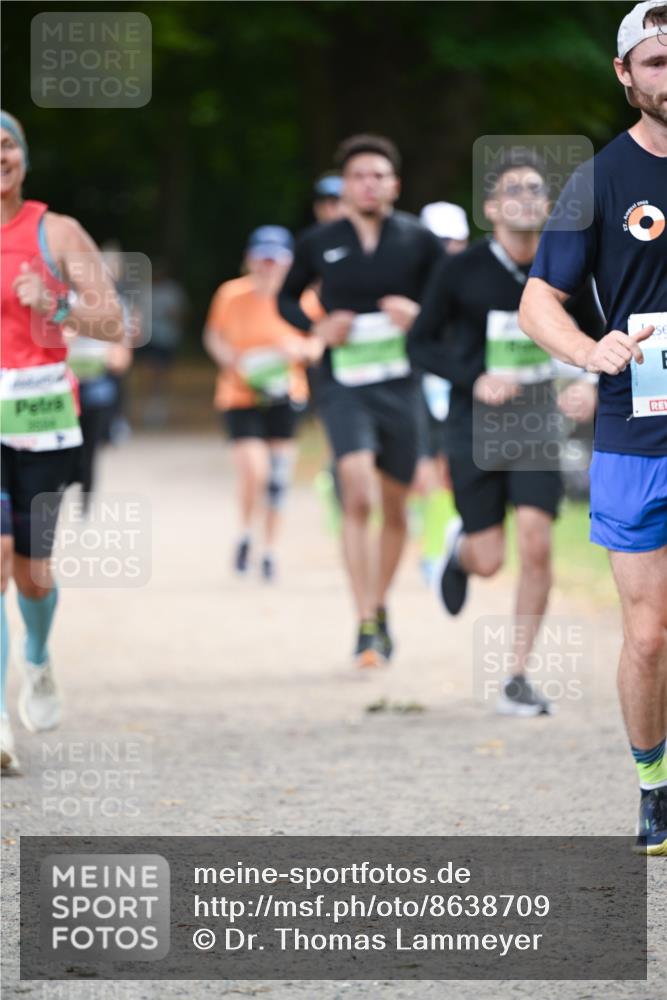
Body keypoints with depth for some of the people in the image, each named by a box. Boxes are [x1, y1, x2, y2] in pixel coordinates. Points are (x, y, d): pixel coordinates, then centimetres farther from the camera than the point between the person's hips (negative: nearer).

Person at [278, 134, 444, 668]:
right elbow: (287, 297, 16)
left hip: (400, 384, 1)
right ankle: (366, 625, -18)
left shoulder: (419, 241, 0)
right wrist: (317, 327, -3)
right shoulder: (319, 243, 2)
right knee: (358, 498, -19)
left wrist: (419, 314, -13)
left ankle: (380, 607, 34)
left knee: (394, 506, 11)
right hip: (343, 386, -1)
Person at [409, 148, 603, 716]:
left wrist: (594, 385, -8)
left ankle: (517, 680, -1)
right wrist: (474, 379, -18)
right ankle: (460, 547, 41)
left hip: (536, 425, 1)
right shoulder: (462, 273, -9)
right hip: (476, 427, -1)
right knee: (489, 560, 1)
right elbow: (421, 344, -2)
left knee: (537, 546, -12)